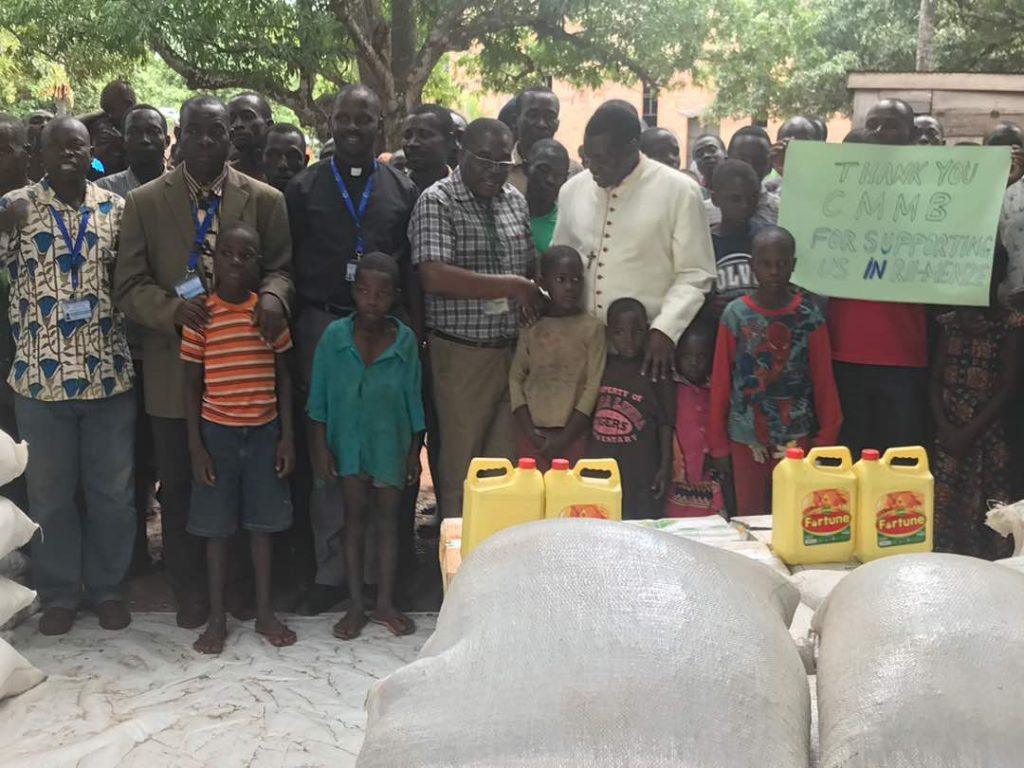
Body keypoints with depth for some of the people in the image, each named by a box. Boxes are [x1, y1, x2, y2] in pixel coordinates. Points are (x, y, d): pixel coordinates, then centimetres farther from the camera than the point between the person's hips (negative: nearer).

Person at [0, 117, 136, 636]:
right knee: (50, 493, 10)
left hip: (109, 373, 1)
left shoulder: (115, 208, 4)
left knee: (113, 490, 10)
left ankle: (108, 587, 26)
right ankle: (59, 594, 24)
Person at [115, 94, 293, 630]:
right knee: (179, 486, 11)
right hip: (174, 367, 0)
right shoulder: (144, 203, 2)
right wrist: (172, 307, -22)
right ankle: (189, 589, 27)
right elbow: (129, 285, -2)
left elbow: (282, 266, 3)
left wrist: (272, 296, -21)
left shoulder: (265, 200, 3)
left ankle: (237, 583, 28)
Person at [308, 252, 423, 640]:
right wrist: (321, 447, -5)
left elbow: (413, 398, 0)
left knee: (387, 520, 8)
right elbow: (319, 397, -3)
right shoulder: (335, 335, -9)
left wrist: (415, 451, 2)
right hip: (348, 440, 0)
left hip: (391, 442, 0)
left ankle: (385, 603, 21)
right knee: (355, 517, 8)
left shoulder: (404, 339, -7)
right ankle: (356, 605, 18)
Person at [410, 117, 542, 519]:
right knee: (461, 465, 3)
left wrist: (535, 300, 3)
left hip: (515, 350, 6)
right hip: (462, 354, -6)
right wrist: (512, 286, -18)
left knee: (507, 459, 9)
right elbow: (434, 276, -22)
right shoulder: (437, 202, -8)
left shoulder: (515, 200, 12)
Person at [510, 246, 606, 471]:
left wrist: (565, 438, -8)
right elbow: (516, 377, 5)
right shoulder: (531, 326, 5)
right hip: (533, 434, 2)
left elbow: (593, 385, -5)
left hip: (573, 434, -2)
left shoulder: (592, 328, -2)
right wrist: (529, 431, -5)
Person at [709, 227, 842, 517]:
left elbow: (823, 382, 1)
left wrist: (826, 439, -1)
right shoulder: (736, 315, -2)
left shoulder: (808, 315, -2)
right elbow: (720, 382, 2)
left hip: (796, 437, 0)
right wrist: (718, 445, 2)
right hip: (746, 438, 0)